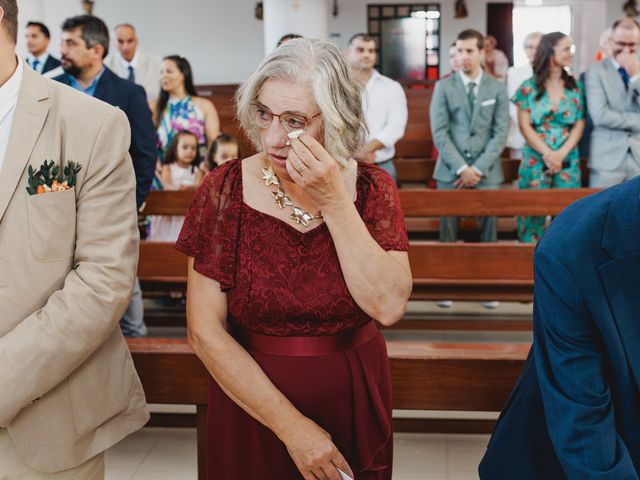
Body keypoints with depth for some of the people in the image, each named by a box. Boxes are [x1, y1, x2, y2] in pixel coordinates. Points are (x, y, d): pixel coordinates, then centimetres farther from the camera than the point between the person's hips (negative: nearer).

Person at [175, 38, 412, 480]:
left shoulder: (372, 188, -8)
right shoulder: (226, 189, -13)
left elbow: (389, 306, -21)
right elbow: (206, 331, -14)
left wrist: (334, 202, -25)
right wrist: (290, 425, -15)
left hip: (355, 404, 2)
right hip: (250, 400, -1)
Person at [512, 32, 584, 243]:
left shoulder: (575, 86, 6)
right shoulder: (528, 87, 0)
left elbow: (579, 124, 2)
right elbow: (525, 126, -5)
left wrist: (560, 155, -10)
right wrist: (548, 154, -13)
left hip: (568, 160, 2)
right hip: (535, 159, -2)